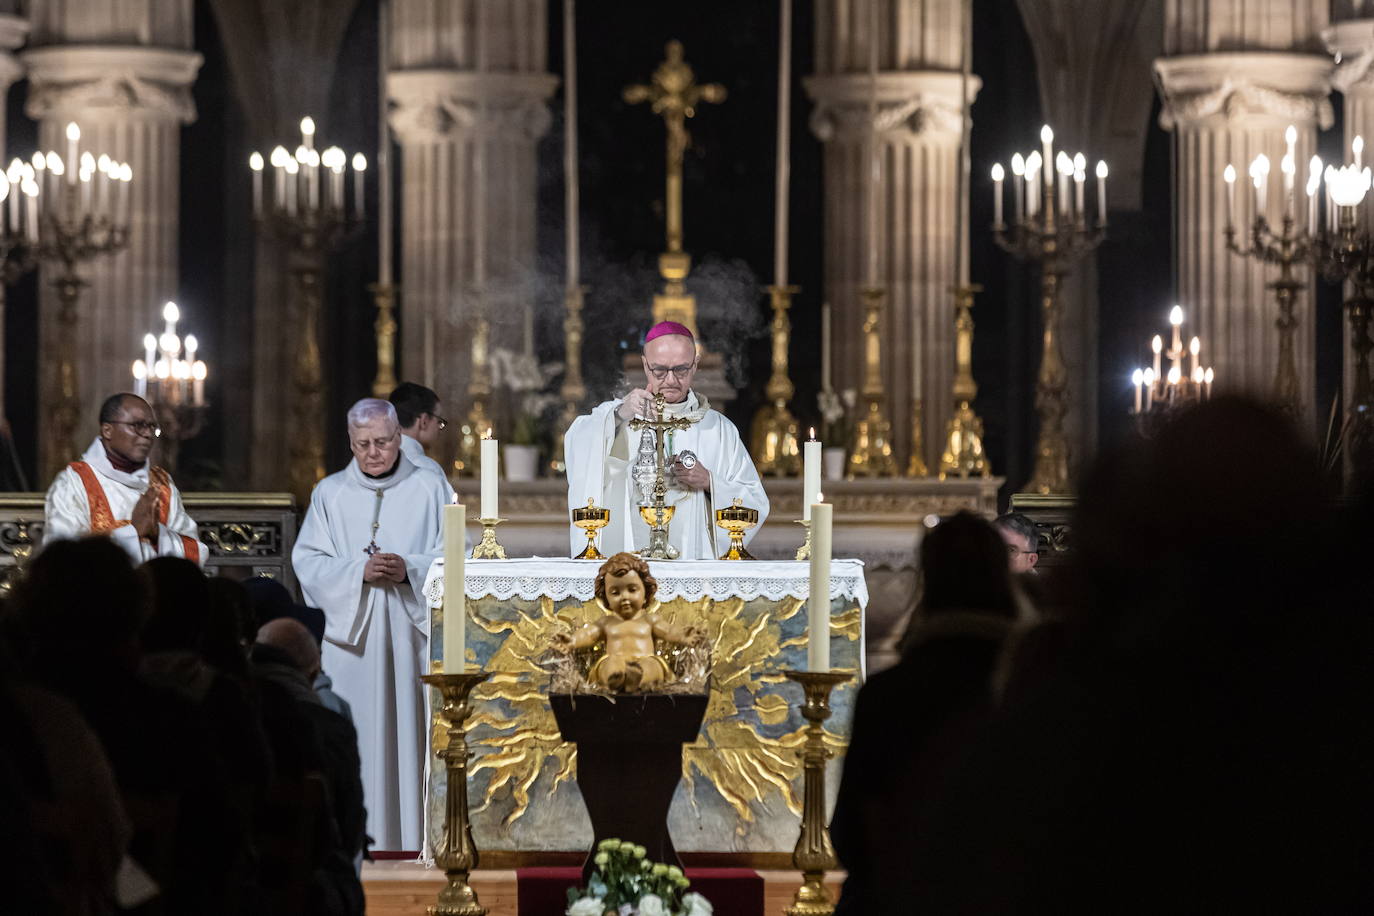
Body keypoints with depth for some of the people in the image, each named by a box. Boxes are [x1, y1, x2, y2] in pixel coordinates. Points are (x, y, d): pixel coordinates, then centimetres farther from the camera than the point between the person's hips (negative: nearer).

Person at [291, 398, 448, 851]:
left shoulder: (429, 489, 7)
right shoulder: (329, 493, 9)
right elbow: (307, 561, 2)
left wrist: (409, 569, -14)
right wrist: (359, 572, -13)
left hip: (410, 631, 0)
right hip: (349, 631, 0)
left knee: (410, 729, -4)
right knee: (352, 733, -5)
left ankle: (410, 837, -1)